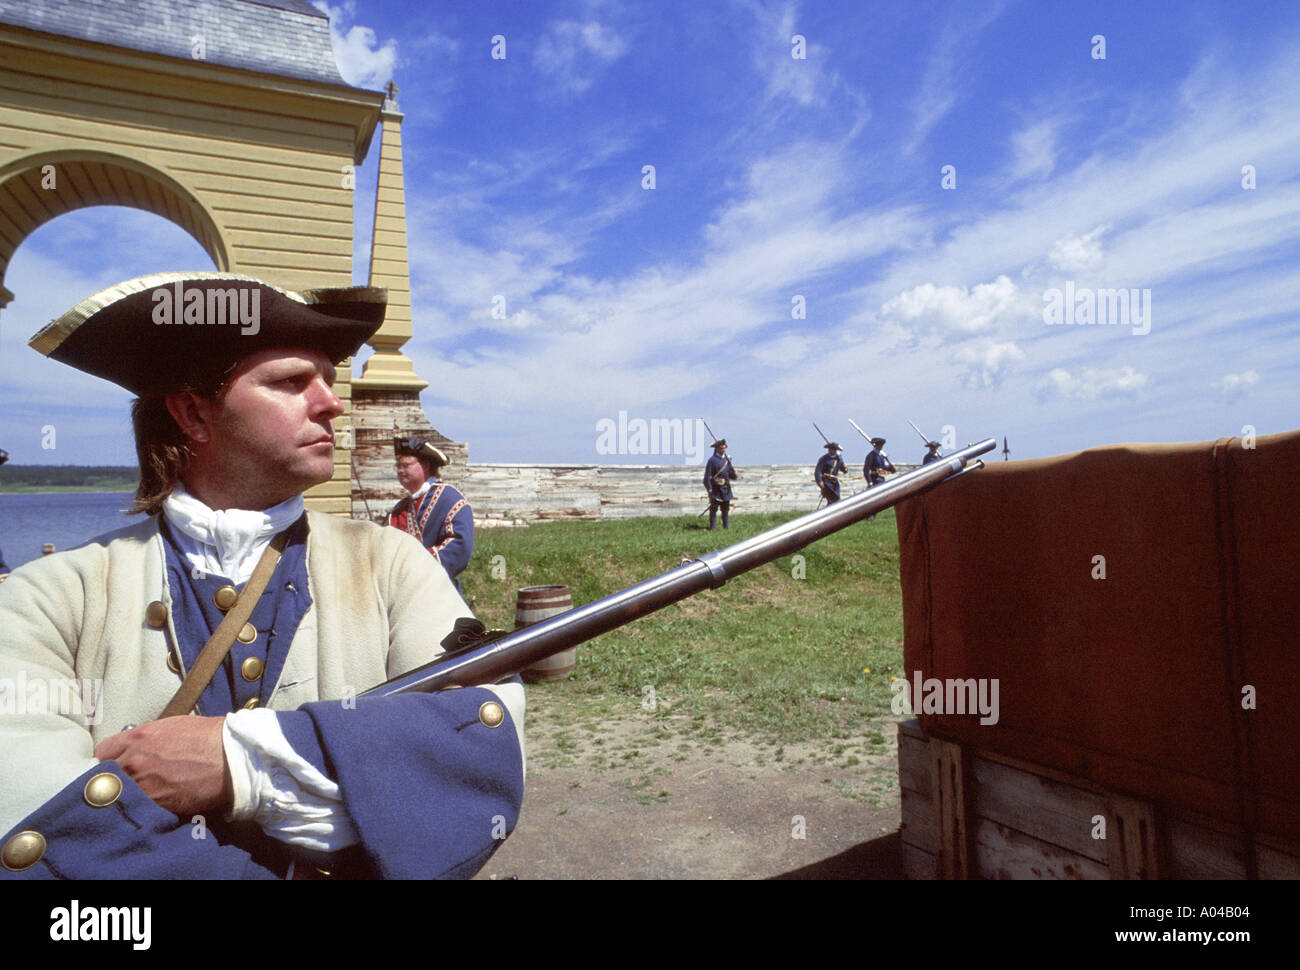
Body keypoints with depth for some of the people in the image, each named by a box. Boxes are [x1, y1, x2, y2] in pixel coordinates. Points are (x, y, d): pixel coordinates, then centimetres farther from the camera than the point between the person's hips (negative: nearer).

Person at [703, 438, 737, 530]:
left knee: (726, 509, 11)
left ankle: (725, 527, 21)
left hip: (726, 489, 6)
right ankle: (711, 528, 3)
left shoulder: (727, 460, 11)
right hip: (716, 489, -6)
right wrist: (709, 490, -16)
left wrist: (734, 475, -7)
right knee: (713, 509, -3)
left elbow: (731, 475, 17)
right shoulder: (712, 460, -8)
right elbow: (707, 476, -10)